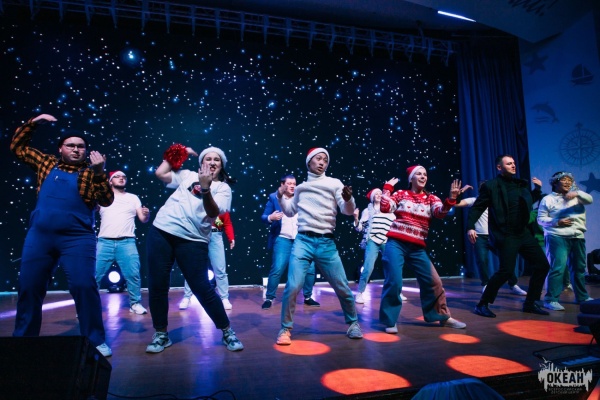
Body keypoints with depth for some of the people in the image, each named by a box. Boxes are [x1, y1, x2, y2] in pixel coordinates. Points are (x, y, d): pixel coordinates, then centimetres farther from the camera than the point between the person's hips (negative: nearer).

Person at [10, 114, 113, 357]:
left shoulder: (90, 173, 3)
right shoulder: (47, 163, 15)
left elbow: (106, 201, -8)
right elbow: (18, 147, 25)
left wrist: (99, 172, -19)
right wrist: (33, 123, 14)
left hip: (77, 238, -4)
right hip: (39, 236, 4)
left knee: (83, 286, -12)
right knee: (28, 287, 11)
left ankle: (96, 340, -3)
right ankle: (23, 338, 30)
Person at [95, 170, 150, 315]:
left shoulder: (133, 198, 18)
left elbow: (143, 219, 14)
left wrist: (147, 214, -9)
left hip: (127, 242, 0)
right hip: (104, 242, 0)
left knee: (133, 274, -8)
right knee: (94, 274, -2)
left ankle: (135, 303, 4)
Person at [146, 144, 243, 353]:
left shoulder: (223, 188, 6)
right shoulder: (187, 175, 16)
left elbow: (213, 212, -9)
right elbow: (160, 173, 11)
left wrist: (205, 188, -25)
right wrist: (179, 154, 17)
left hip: (192, 240, -3)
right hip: (161, 232, 4)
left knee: (202, 288, -5)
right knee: (157, 285, 5)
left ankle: (227, 332, 12)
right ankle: (161, 334, 23)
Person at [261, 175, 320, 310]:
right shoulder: (273, 197, 4)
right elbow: (263, 217, 0)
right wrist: (270, 218, -21)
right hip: (282, 240, -3)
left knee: (310, 268, 2)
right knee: (277, 269, -11)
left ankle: (308, 297, 19)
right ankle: (269, 298, 7)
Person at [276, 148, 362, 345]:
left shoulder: (334, 183, 6)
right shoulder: (301, 187, 14)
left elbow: (348, 211, -3)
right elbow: (290, 211, 26)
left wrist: (348, 199, -26)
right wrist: (280, 196, 8)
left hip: (326, 243, -1)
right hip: (303, 241, 1)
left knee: (342, 287, 6)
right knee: (293, 287, -10)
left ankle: (353, 322, 30)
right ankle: (285, 329, 9)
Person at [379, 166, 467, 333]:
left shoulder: (431, 198, 10)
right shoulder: (400, 194, 5)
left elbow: (440, 212, -10)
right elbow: (385, 208, -8)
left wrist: (451, 199, -27)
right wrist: (387, 187, -6)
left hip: (417, 248, 4)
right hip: (395, 244, -3)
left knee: (433, 281, 8)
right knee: (394, 282, -10)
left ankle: (443, 316, 28)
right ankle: (390, 321, 8)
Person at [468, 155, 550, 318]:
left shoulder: (521, 184, 13)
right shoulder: (491, 185, -8)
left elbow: (529, 202, 28)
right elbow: (477, 207, -10)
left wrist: (538, 189, 13)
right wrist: (470, 227, -22)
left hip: (523, 233, 8)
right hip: (505, 235, -8)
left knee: (542, 265, 8)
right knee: (506, 270, -16)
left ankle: (530, 304, 22)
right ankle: (482, 305, -2)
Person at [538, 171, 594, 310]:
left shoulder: (576, 197, 16)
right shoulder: (548, 199, 2)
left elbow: (589, 200, -4)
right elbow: (541, 219, -3)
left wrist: (577, 193, -23)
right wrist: (557, 222, -17)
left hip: (577, 237, 6)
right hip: (557, 237, -6)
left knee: (579, 267, 15)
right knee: (558, 267, -16)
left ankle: (582, 296, 32)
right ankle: (550, 299, -14)